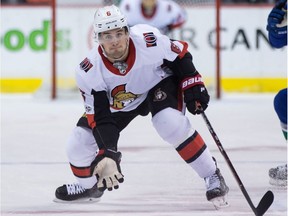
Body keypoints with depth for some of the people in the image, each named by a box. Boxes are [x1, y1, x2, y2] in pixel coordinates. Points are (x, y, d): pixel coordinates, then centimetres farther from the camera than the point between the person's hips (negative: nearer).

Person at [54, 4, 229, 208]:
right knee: (79, 144, -7)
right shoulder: (90, 71, -31)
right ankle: (88, 186, 28)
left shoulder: (148, 40, -34)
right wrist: (107, 154, -38)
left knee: (171, 122, -32)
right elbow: (100, 117, -28)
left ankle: (212, 176, -14)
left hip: (159, 83, -2)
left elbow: (180, 55, -13)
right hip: (117, 103, 2)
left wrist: (193, 85, -14)